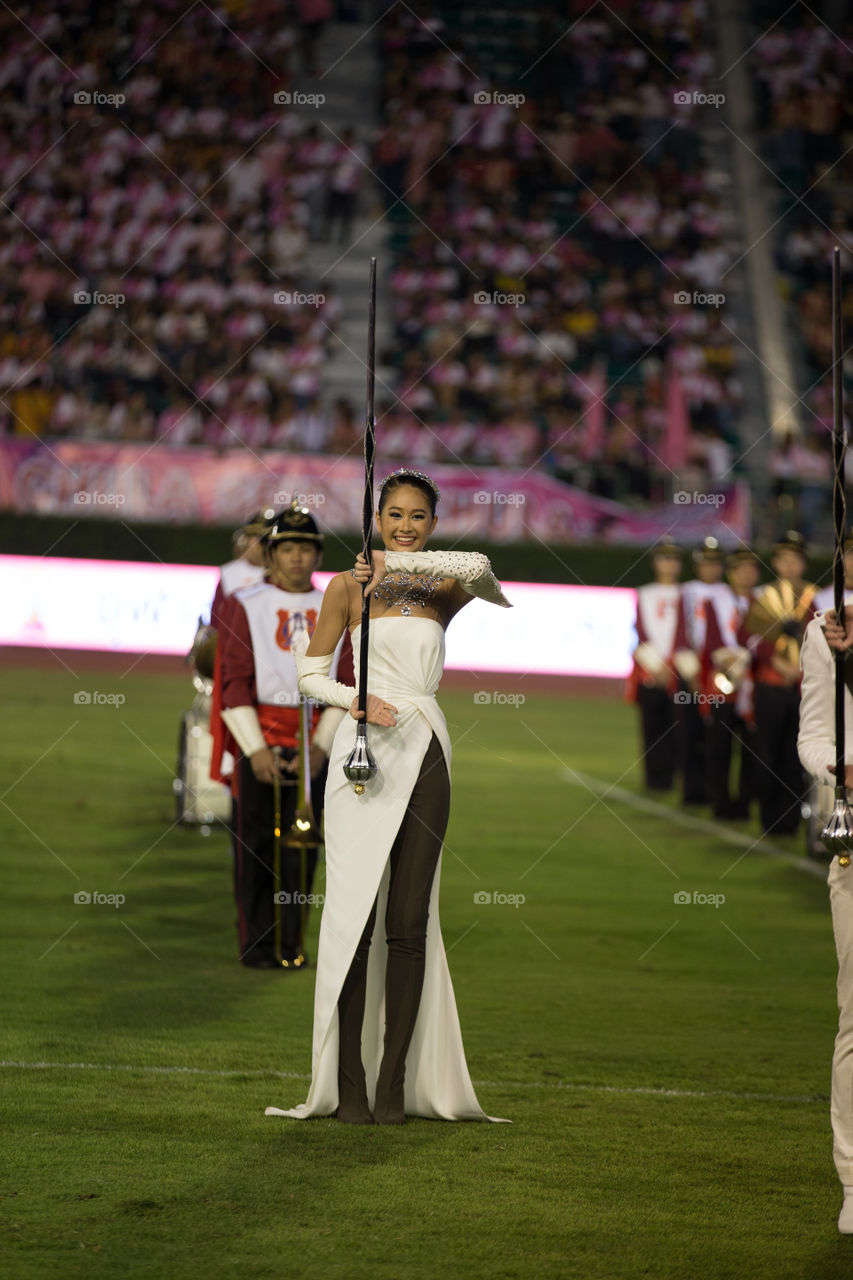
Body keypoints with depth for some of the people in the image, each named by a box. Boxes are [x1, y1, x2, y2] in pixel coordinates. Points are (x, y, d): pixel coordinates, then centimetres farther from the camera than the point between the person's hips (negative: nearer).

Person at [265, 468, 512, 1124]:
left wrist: (395, 564, -15)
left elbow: (477, 566, -12)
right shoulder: (349, 586, 6)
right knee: (354, 911, -7)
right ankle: (349, 1083, -4)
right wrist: (357, 701, -11)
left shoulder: (445, 590, 11)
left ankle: (395, 1081, 2)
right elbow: (311, 670, 6)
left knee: (409, 920, 0)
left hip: (423, 751, 2)